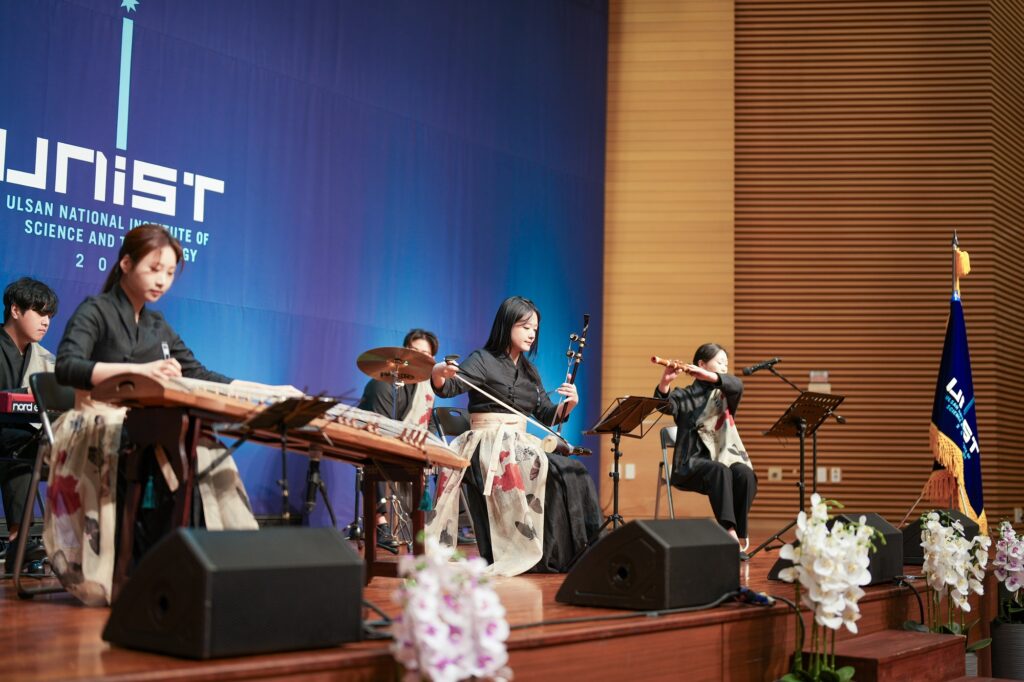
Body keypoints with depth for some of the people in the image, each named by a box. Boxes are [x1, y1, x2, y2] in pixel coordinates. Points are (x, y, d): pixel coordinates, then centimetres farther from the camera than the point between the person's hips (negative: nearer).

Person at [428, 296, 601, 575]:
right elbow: (450, 387, -19)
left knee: (572, 473, -19)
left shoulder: (529, 371, 18)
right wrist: (438, 375, -43)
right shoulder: (483, 360, -2)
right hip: (488, 446, -6)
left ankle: (568, 556, -14)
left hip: (521, 445, 6)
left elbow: (547, 415, 16)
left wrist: (568, 405, -6)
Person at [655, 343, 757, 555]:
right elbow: (663, 403, -15)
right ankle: (729, 532, -45)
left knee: (745, 474, -30)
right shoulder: (684, 395, 8)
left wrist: (707, 376, -25)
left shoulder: (725, 394, 16)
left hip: (726, 456, 3)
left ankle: (739, 534, -26)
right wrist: (665, 381, -36)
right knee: (720, 471, -35)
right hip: (694, 462, -3)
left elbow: (737, 385, -10)